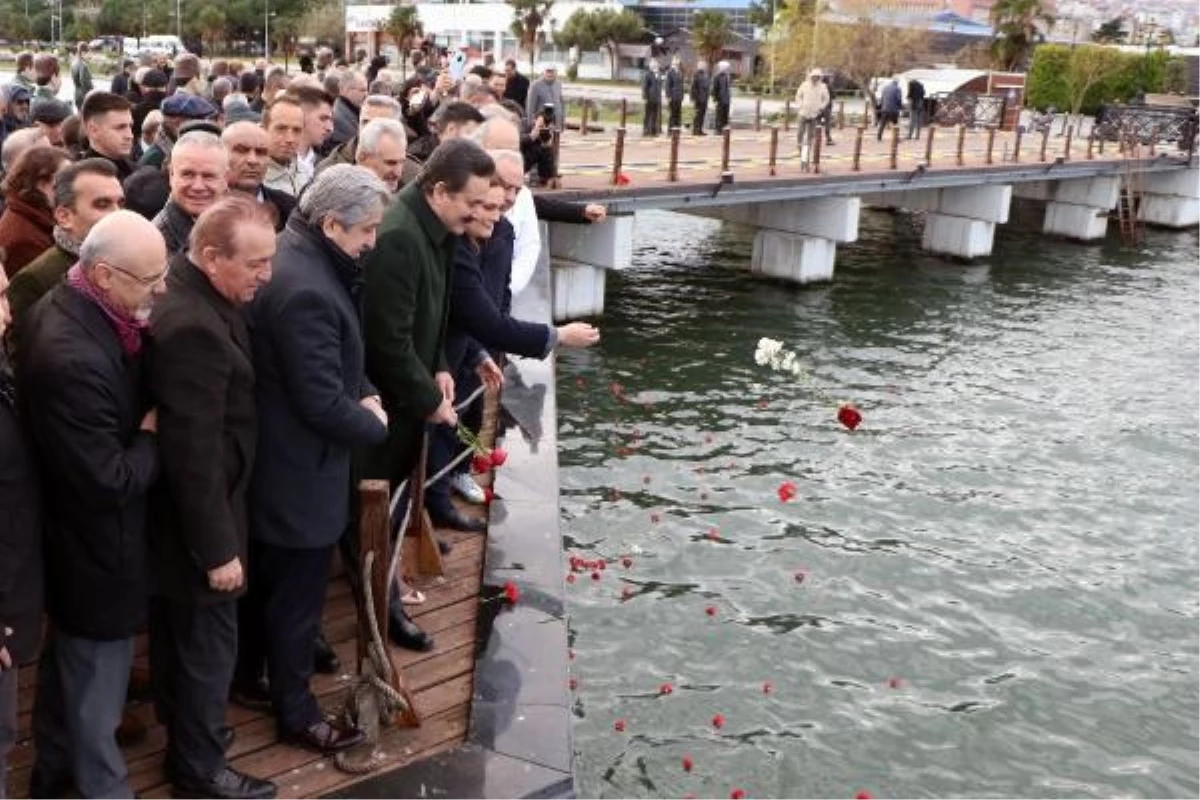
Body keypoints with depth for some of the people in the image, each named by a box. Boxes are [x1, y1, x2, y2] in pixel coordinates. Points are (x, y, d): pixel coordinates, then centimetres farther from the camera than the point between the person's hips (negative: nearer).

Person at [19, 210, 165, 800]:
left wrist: (141, 428, -11)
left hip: (72, 536, 10)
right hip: (96, 550, -10)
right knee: (95, 688, 12)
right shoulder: (72, 358, -35)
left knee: (66, 665, 28)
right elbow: (111, 482, -29)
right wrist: (152, 434, -15)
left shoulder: (67, 309, -4)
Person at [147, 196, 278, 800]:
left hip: (184, 512, 10)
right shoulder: (193, 326, -31)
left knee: (178, 632, 25)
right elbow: (196, 452, -29)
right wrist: (217, 547, -22)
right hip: (197, 521, -10)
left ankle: (182, 728, 45)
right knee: (208, 644, 9)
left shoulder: (197, 298, 1)